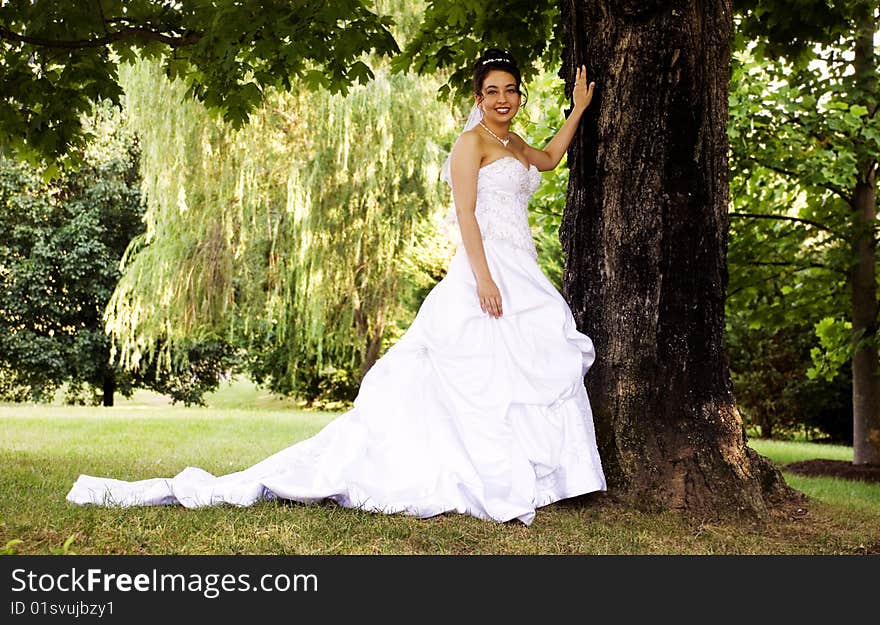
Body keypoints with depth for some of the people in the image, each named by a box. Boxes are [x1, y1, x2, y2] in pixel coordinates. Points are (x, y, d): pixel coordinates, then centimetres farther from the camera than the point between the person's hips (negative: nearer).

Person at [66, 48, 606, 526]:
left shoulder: (512, 144, 21)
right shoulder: (472, 141, -5)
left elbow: (548, 160, 40)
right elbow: (465, 214, -14)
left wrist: (580, 108, 37)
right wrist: (483, 278, -23)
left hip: (522, 278, 9)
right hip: (489, 271, -9)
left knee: (531, 374, 3)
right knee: (485, 379, -15)